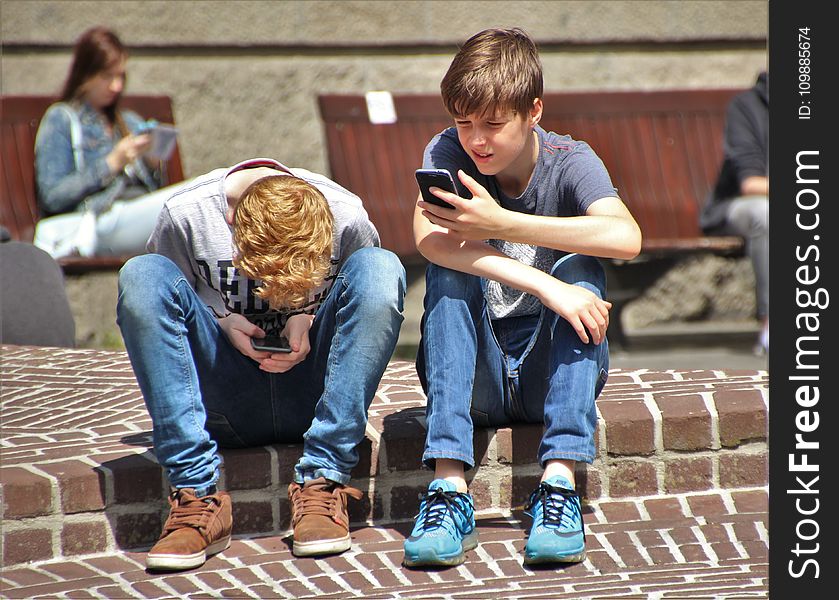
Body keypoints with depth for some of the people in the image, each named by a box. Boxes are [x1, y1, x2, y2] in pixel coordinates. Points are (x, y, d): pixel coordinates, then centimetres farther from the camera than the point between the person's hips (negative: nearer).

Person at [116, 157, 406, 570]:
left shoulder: (347, 217, -11)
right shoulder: (185, 215, -13)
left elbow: (372, 308, 6)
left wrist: (310, 318, -14)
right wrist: (221, 322, -17)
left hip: (307, 394, 0)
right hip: (225, 404, 0)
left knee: (381, 266, -23)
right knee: (140, 274, -23)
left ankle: (321, 485, -26)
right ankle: (197, 496, -28)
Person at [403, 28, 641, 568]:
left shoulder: (569, 162, -8)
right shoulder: (448, 153, -6)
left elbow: (626, 238, -30)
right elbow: (428, 238, -28)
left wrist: (501, 224, -35)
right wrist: (541, 285, -37)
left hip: (554, 371, -1)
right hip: (476, 379, 1)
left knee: (579, 269, -25)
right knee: (450, 269, -25)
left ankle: (559, 483, -35)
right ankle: (449, 489, -37)